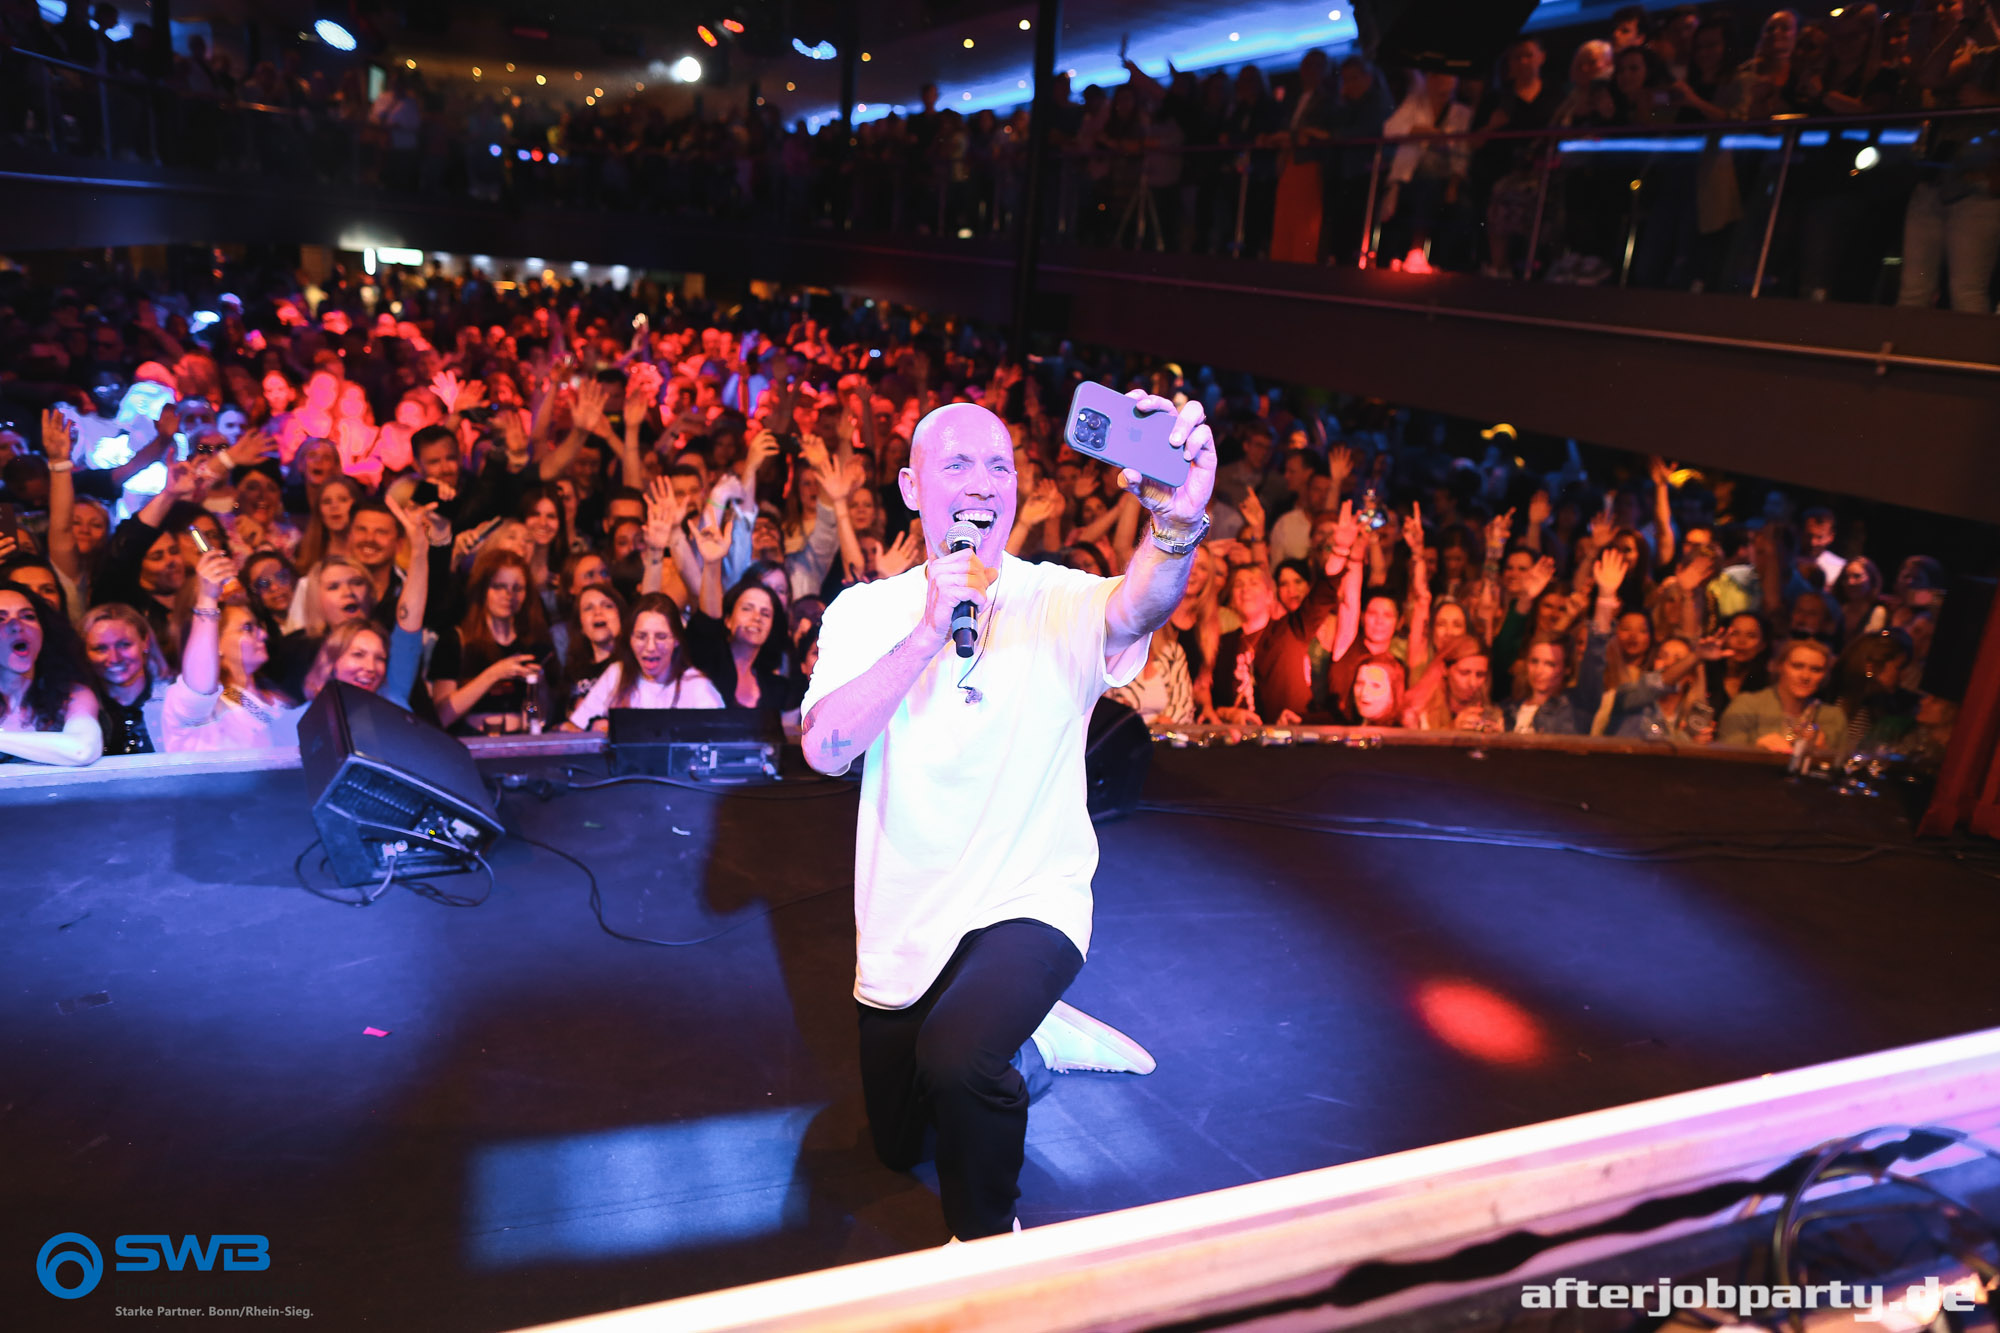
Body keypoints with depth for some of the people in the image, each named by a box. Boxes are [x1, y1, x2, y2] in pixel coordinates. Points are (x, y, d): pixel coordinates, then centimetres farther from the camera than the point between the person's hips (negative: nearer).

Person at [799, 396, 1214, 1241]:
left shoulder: (1060, 605, -13)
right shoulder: (867, 611, -6)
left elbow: (1134, 611, -37)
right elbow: (827, 752, -20)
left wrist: (1179, 525, -59)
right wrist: (930, 632, -30)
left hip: (1028, 904, -4)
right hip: (904, 926, 4)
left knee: (958, 1060, -34)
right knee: (898, 1144, 21)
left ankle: (988, 1239, -2)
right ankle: (1016, 1040, 49)